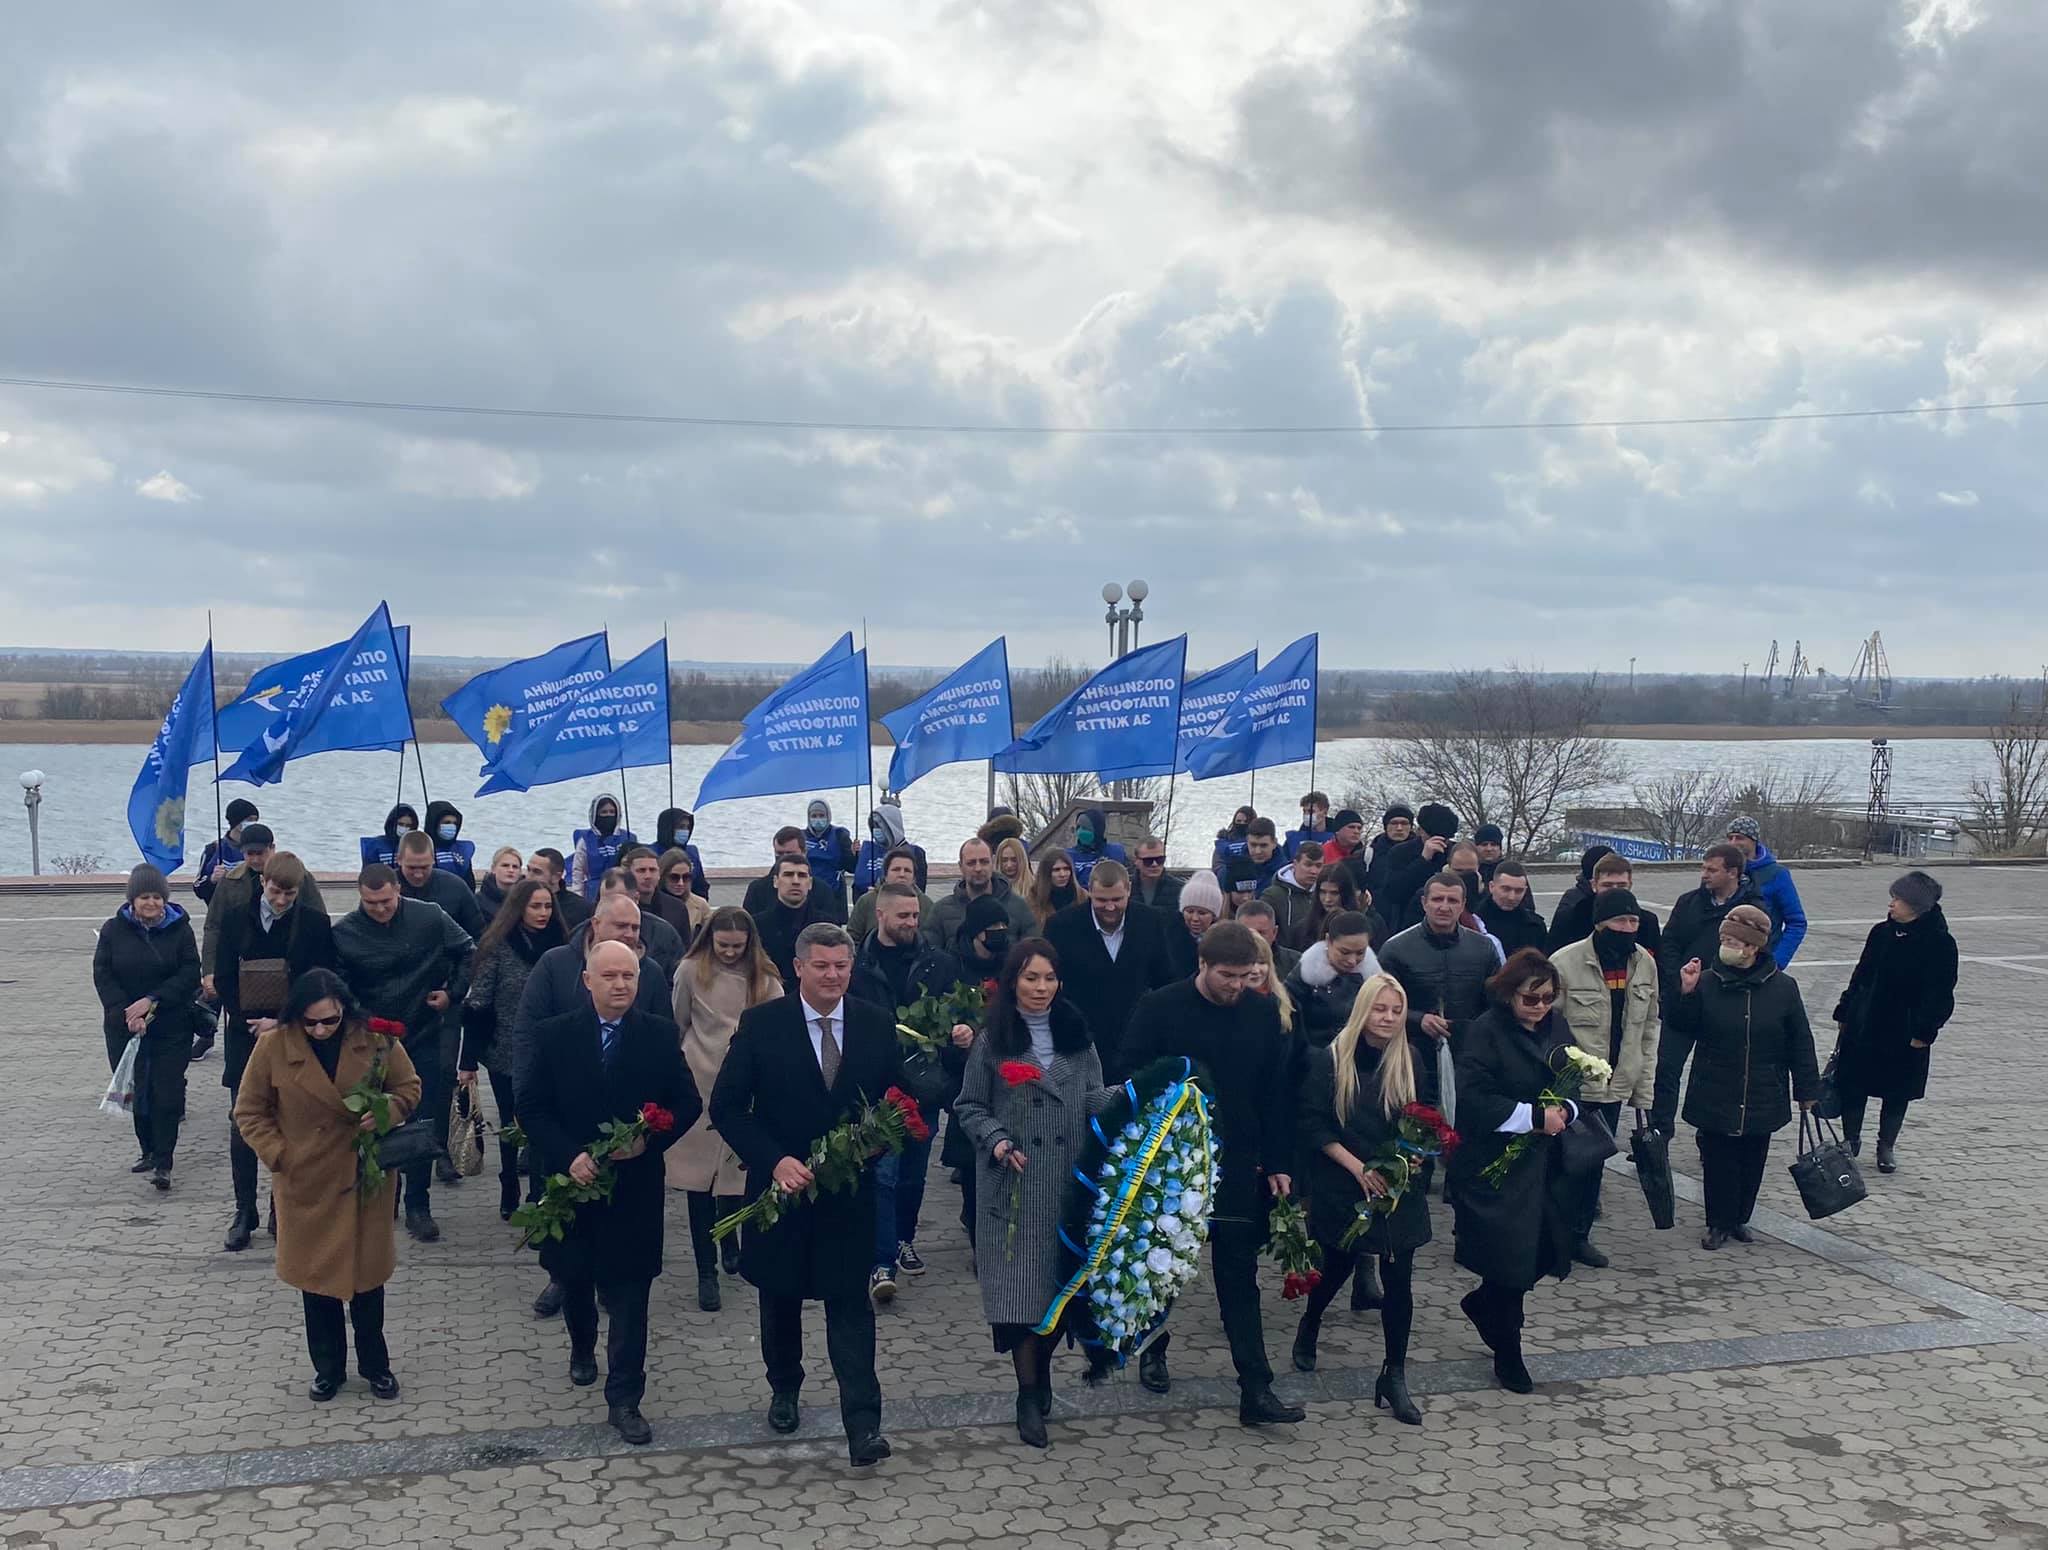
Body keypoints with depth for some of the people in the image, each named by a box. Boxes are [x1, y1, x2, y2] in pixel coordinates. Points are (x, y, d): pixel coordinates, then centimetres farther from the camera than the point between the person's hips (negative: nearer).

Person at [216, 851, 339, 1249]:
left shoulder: (315, 924, -2)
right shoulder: (236, 920, 3)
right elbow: (223, 979, 4)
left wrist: (282, 1023, -12)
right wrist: (247, 1022, -8)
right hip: (246, 1035, 1)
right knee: (242, 1126, 2)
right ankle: (245, 1214, 12)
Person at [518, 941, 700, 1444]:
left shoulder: (661, 1036, -3)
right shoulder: (553, 1036, -3)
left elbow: (688, 1104, 0)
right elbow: (531, 1107, -4)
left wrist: (649, 1140, -17)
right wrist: (568, 1156, -18)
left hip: (634, 1186, -1)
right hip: (572, 1181, 1)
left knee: (629, 1296, 0)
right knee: (573, 1279, 19)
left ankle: (624, 1400, 9)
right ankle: (582, 1349, 49)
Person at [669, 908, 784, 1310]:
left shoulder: (764, 979, 1)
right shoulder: (691, 971, -1)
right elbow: (677, 1025, 8)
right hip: (700, 1085, -1)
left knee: (736, 1173, 7)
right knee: (699, 1178, 0)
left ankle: (731, 1247, 35)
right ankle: (706, 1273, 9)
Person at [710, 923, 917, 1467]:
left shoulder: (877, 1025, -2)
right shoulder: (761, 1024, -8)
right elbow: (726, 1107, -8)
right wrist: (774, 1160, -19)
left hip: (850, 1191, 0)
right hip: (781, 1184, 0)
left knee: (850, 1303, -4)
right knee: (781, 1298, 16)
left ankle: (863, 1425, -2)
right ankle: (784, 1391, 39)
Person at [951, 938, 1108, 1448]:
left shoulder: (1076, 1037, 9)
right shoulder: (992, 1043, 2)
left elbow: (1094, 1101, 6)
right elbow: (969, 1108, 5)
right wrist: (997, 1141, -12)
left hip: (1070, 1185, 2)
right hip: (1016, 1186, -2)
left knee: (1065, 1283, 4)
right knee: (1022, 1288, -4)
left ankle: (1041, 1370, 27)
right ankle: (1029, 1396, 8)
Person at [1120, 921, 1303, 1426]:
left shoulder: (1263, 1014, 0)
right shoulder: (1159, 1009, -10)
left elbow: (1277, 1095, 5)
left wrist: (1277, 1165, 3)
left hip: (1237, 1167, 1)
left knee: (1240, 1280, 0)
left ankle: (1256, 1390, -1)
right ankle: (1154, 1351, 37)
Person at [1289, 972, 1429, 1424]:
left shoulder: (1409, 1061, 0)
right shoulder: (1330, 1060, -10)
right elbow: (1314, 1127, -9)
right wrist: (1359, 1167, -17)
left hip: (1397, 1188, 2)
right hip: (1342, 1188, -2)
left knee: (1398, 1280, -2)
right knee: (1338, 1265, 13)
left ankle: (1394, 1376, 8)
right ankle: (1309, 1328, 44)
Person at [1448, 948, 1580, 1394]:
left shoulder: (1556, 1027, 6)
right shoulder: (1485, 1032, -14)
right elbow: (1475, 1101, -20)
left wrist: (1564, 1111, -9)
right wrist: (1535, 1117, -21)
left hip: (1544, 1164, 6)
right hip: (1495, 1167, -6)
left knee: (1546, 1250, 8)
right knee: (1509, 1257, -1)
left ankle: (1482, 1303, 36)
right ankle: (1507, 1355, 17)